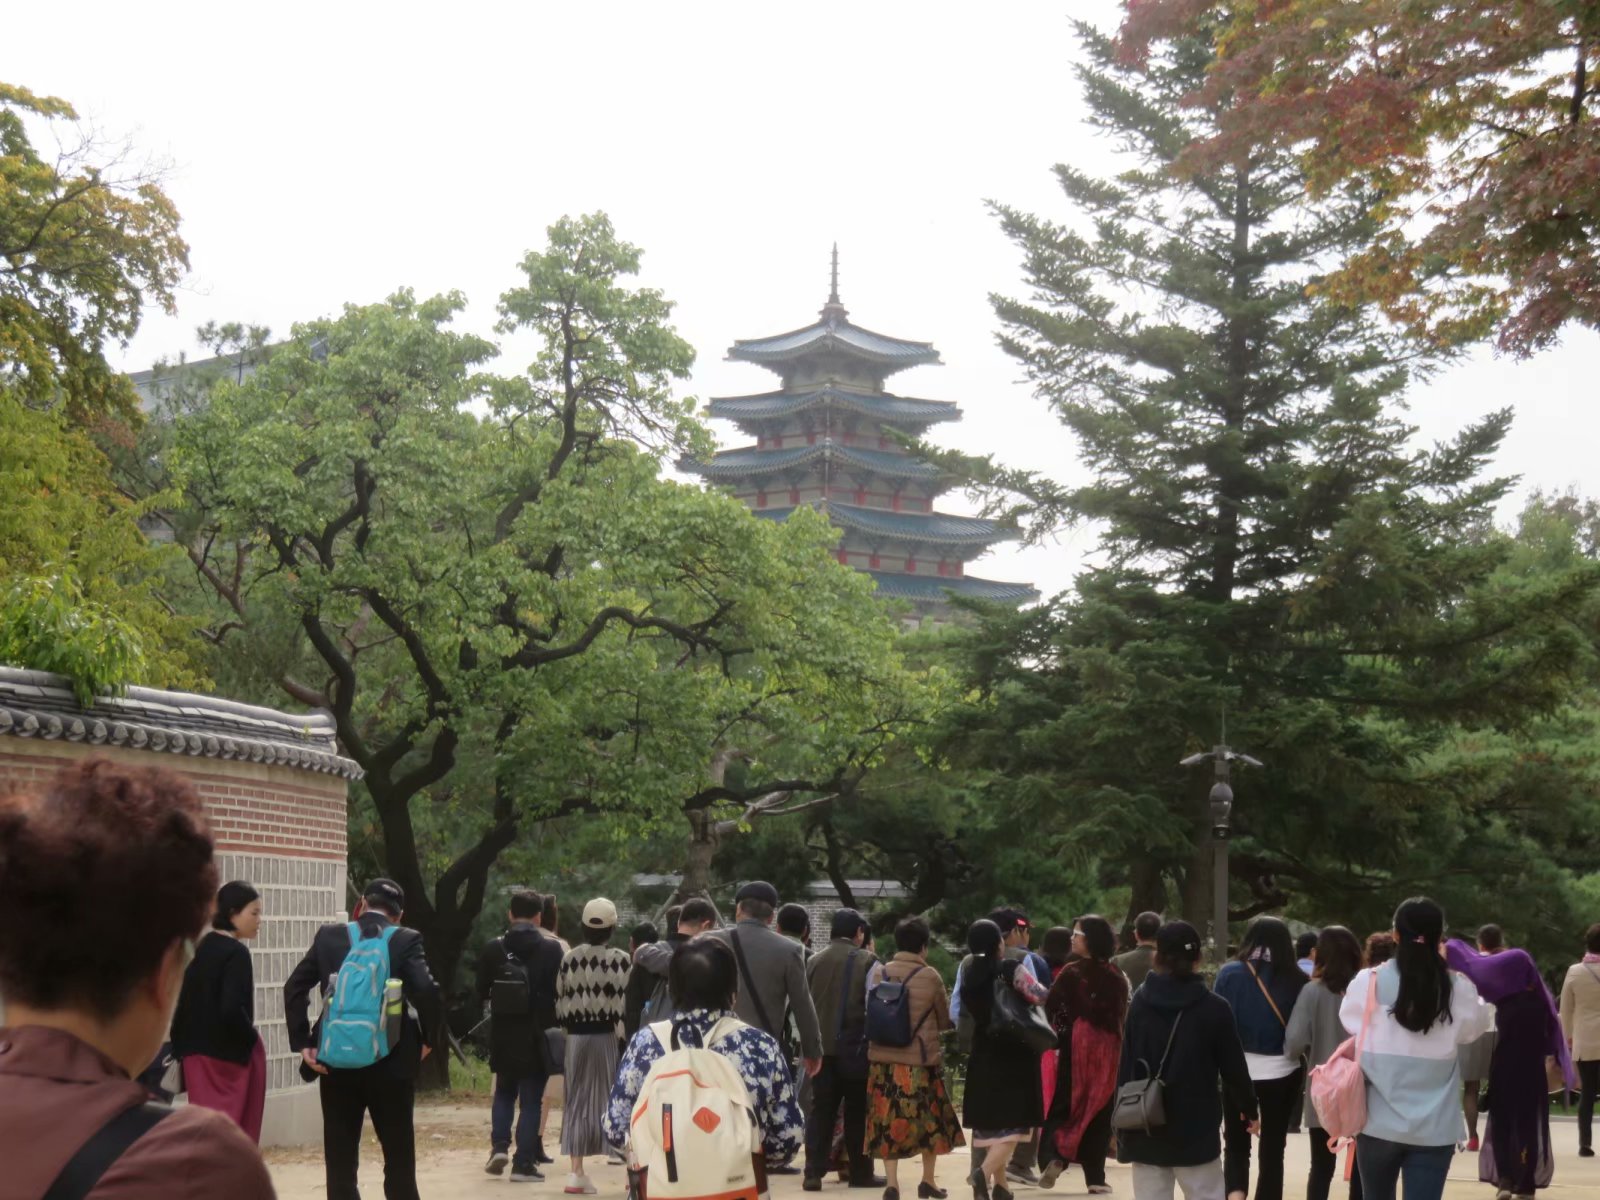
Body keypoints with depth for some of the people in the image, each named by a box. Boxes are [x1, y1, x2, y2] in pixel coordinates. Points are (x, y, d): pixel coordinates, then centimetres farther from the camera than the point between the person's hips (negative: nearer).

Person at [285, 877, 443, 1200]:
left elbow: (294, 987, -2)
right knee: (399, 1157, 10)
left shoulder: (329, 936, 3)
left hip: (337, 1062, 1)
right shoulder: (406, 940, -4)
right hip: (390, 1062, -1)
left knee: (340, 1161, 7)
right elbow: (427, 993, -15)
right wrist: (426, 1039, -1)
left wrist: (302, 1043, -1)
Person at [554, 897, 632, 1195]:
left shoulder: (568, 959, 0)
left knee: (577, 1101, 8)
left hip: (577, 1036, 2)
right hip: (609, 1035, -2)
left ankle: (576, 1173, 7)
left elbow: (559, 1000, 4)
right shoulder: (621, 960, -9)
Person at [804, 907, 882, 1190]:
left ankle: (813, 1173, -2)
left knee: (820, 1111, 5)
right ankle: (860, 1172, 11)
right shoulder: (867, 961, -6)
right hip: (856, 1047, -3)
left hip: (822, 1047, 3)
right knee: (857, 1111, 7)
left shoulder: (814, 961, 5)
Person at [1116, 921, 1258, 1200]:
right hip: (1196, 1128, -2)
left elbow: (1126, 1064, 0)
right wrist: (1249, 1108, 15)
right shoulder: (1214, 1007, -7)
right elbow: (1233, 1066, -1)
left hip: (1146, 1129, 2)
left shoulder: (1140, 1002, -1)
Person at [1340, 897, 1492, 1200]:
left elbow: (1350, 1024, 10)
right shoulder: (1458, 989, -7)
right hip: (1435, 1127, 0)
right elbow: (1474, 1027, 13)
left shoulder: (1369, 982, -8)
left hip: (1379, 1121, 0)